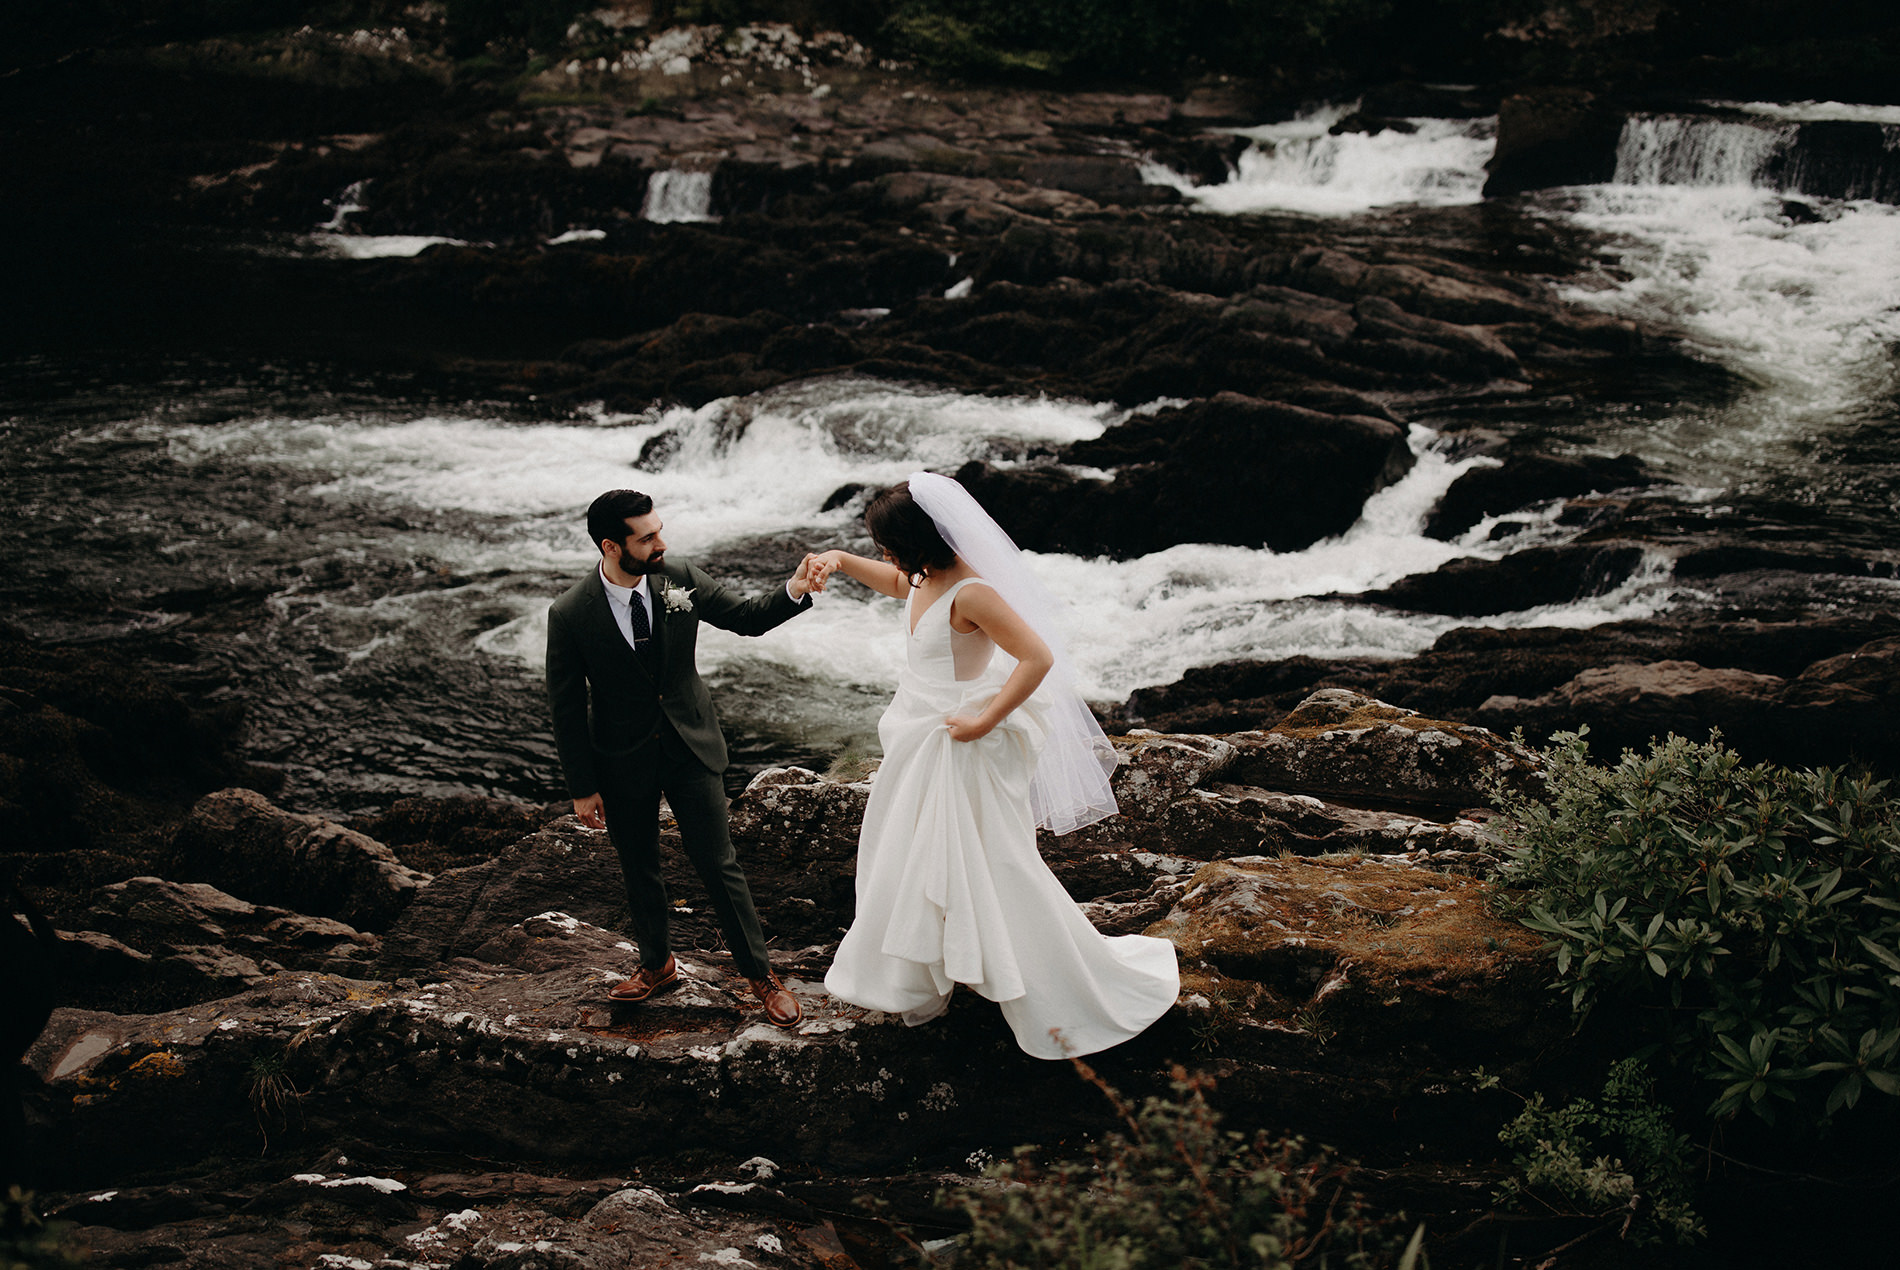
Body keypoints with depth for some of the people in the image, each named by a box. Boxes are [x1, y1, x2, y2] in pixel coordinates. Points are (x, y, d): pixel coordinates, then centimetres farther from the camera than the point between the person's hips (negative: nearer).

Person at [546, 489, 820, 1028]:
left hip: (690, 744, 1)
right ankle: (657, 965, 40)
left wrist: (795, 590, -20)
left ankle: (760, 974, 19)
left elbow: (746, 617, 0)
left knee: (718, 862, 5)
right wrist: (582, 788, -6)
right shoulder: (571, 615, -19)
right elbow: (566, 707, -10)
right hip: (623, 759, -1)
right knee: (639, 868, 17)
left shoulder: (680, 578, -12)